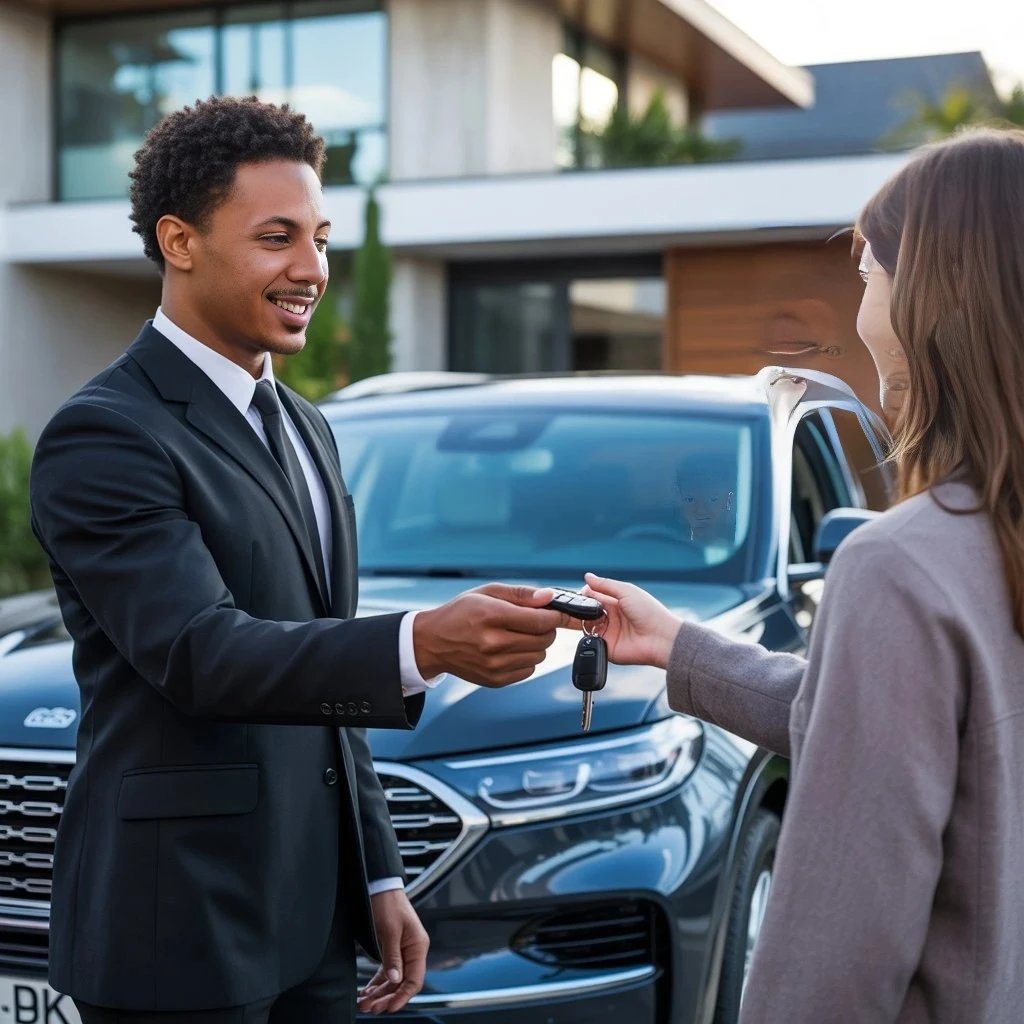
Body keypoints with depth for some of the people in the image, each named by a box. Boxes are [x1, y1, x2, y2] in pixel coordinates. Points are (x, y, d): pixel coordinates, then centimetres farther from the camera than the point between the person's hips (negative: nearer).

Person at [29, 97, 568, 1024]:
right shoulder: (103, 436, -13)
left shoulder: (302, 428, 14)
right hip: (179, 937, -7)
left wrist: (379, 877, 14)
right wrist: (424, 646, -39)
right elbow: (198, 651, -26)